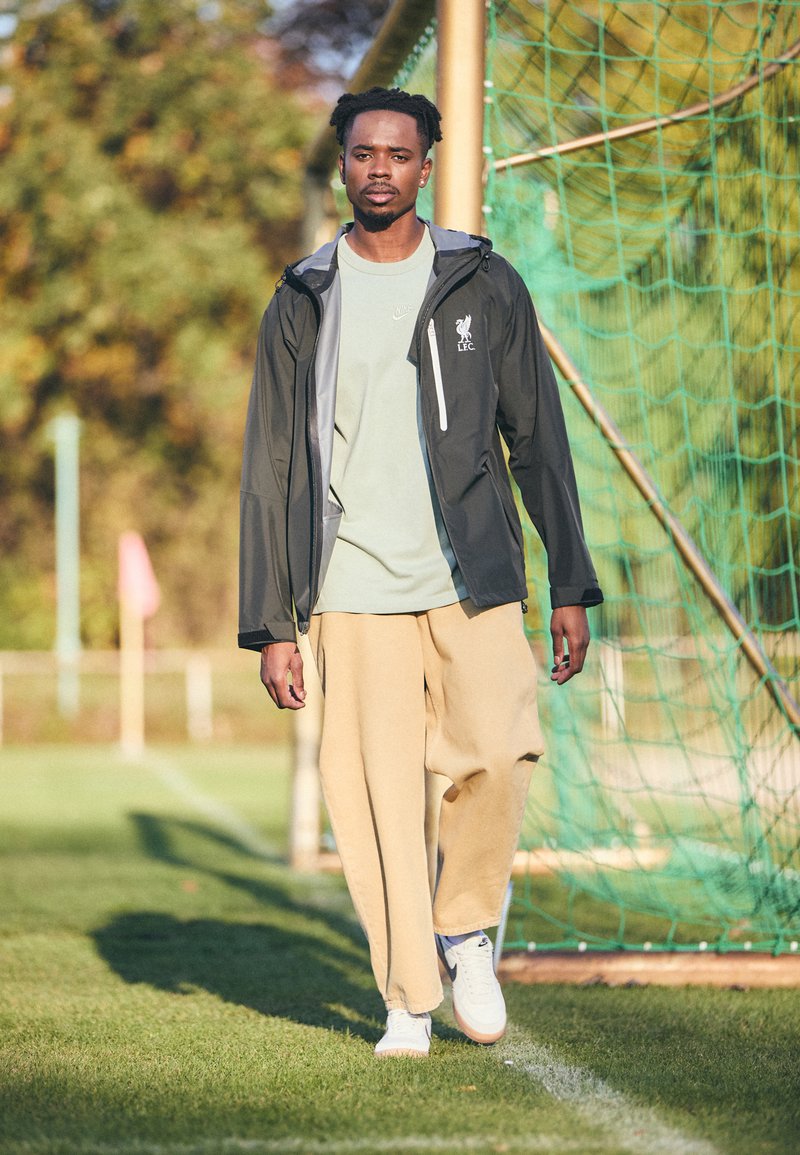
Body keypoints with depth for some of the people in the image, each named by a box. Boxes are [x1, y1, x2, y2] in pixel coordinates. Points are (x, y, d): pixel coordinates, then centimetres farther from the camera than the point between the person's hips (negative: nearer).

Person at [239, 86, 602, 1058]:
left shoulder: (485, 286, 8)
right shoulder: (301, 305, 8)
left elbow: (538, 440, 10)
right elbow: (269, 469, 8)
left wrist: (571, 585, 4)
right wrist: (270, 624, 2)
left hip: (473, 583, 0)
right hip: (353, 591, 1)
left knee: (495, 754, -19)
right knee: (378, 799, -3)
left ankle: (466, 930, 5)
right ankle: (408, 1002, 9)